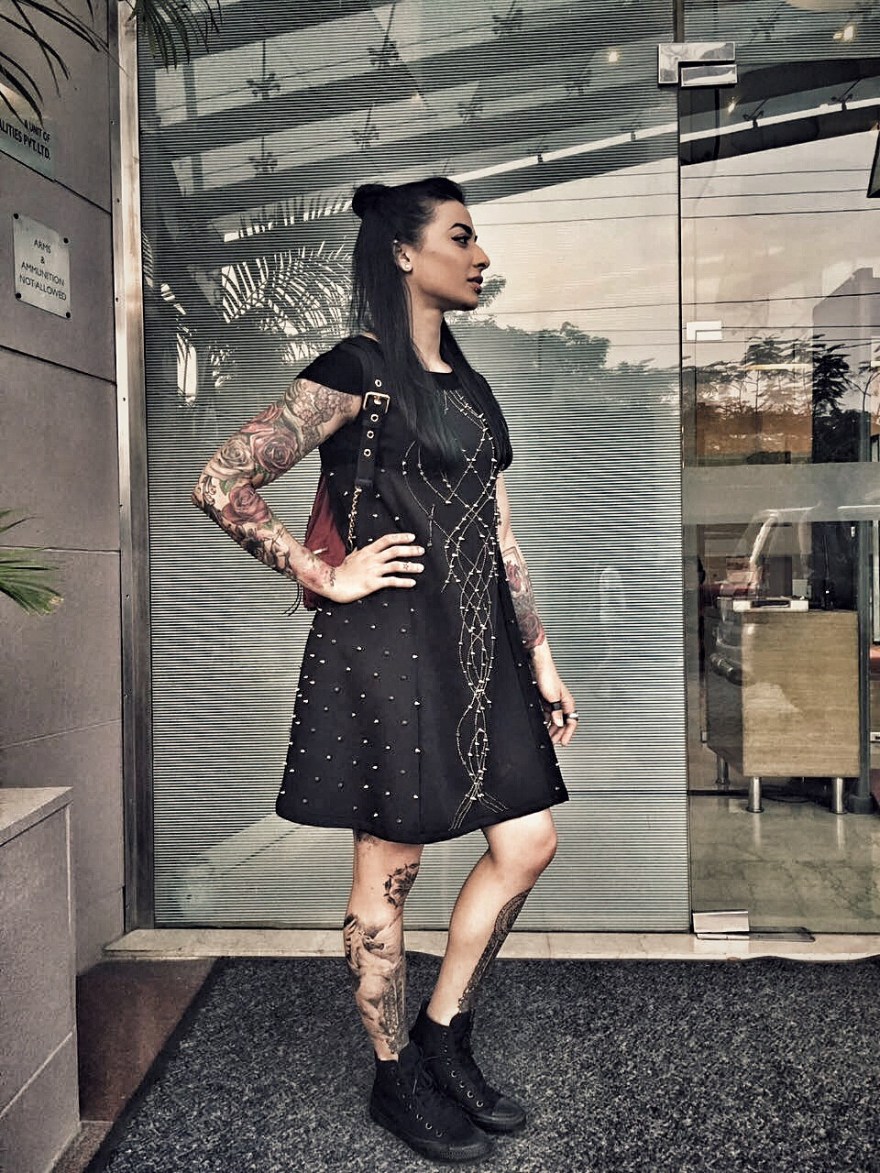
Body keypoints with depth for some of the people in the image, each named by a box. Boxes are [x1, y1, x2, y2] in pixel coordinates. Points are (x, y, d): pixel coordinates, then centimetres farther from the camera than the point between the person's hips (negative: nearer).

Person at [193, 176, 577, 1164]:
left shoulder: (466, 384, 17)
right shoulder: (354, 375, -7)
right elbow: (219, 485, -12)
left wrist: (540, 655, 14)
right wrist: (326, 578, -10)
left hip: (479, 643, 9)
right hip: (388, 645, -8)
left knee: (527, 842, 10)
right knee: (389, 869, 6)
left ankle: (444, 1036, 29)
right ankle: (395, 1077, 28)